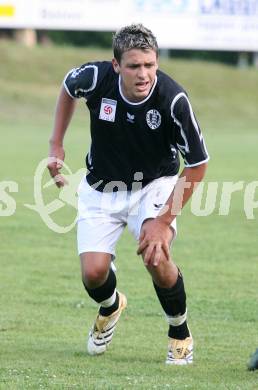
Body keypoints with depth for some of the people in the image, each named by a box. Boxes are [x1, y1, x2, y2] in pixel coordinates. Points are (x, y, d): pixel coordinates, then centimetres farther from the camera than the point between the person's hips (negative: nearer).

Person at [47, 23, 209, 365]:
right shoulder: (95, 78, -24)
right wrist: (56, 145, 3)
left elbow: (197, 165, -18)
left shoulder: (173, 99, -29)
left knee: (156, 258, -26)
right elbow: (68, 87, 4)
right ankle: (111, 306, 28)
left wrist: (165, 220, -22)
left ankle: (180, 334, 2)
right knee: (94, 272, -11)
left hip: (155, 185, -2)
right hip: (101, 188, 2)